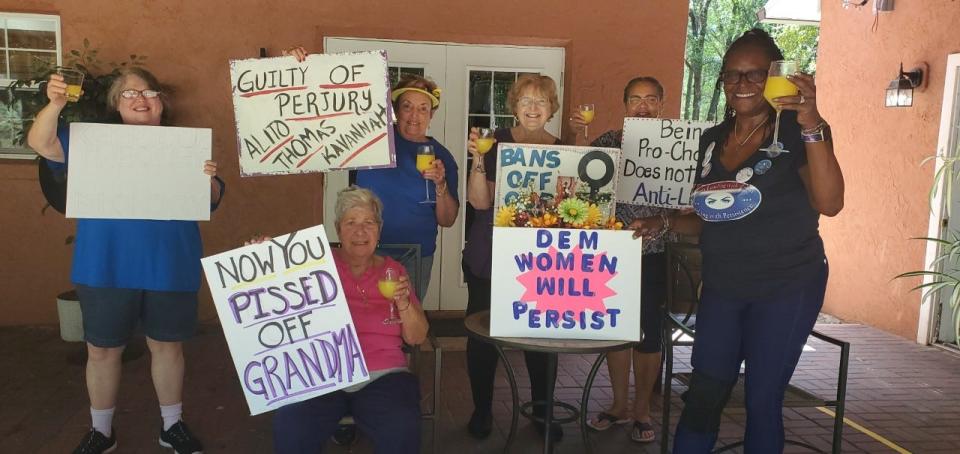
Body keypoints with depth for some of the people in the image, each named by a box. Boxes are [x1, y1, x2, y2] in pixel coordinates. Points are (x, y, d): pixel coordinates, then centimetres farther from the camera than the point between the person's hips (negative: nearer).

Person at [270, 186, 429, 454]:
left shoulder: (393, 270, 11)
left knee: (401, 433, -28)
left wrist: (403, 302, -10)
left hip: (382, 376, 0)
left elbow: (416, 338, 8)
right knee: (290, 429, -28)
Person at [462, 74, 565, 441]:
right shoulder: (496, 142, -2)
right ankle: (481, 409, 23)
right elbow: (480, 202, -9)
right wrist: (478, 159, -21)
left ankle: (542, 408, 25)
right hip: (490, 257, -1)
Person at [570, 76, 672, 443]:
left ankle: (641, 410, 25)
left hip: (653, 252, -2)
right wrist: (578, 135, -12)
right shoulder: (609, 141, 3)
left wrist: (655, 222, -22)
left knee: (649, 329, 7)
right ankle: (619, 406, 29)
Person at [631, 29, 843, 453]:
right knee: (702, 396, 8)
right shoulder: (711, 140, 6)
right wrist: (664, 223, -3)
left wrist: (812, 125, -33)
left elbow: (829, 203, -25)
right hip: (722, 288, 4)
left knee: (762, 401, 8)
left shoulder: (797, 132, -10)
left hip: (786, 287, -4)